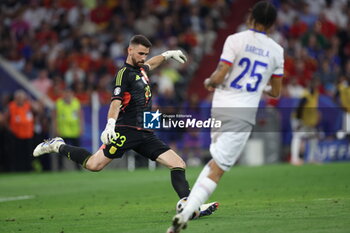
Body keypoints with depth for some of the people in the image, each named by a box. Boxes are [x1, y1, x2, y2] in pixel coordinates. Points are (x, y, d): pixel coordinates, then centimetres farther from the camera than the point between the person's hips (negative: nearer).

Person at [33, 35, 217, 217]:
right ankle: (57, 146, 9)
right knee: (94, 165, -14)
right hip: (126, 131, -8)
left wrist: (167, 55, 51)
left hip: (145, 134, 8)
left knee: (178, 164, -6)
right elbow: (116, 101, -22)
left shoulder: (140, 69, 19)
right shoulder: (124, 73, -7)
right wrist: (110, 124, -36)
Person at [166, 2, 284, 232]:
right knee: (217, 169, -5)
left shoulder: (235, 40, -1)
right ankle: (185, 213, -18)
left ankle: (189, 204, 14)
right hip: (244, 115, -1)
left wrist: (209, 82, 12)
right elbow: (276, 92, 13)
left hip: (220, 108, 1)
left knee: (216, 160, 25)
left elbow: (220, 76, -10)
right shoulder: (276, 50, 6)